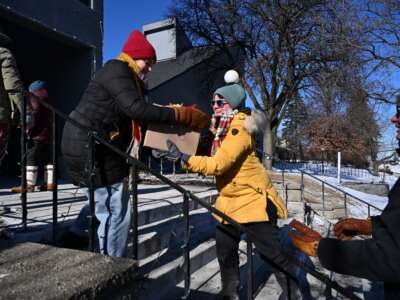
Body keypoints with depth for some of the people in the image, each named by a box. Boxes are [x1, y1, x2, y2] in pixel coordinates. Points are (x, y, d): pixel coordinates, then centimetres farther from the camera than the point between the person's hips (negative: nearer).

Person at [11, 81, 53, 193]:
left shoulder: (33, 96, -2)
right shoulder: (47, 98, 22)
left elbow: (35, 113, -16)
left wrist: (30, 129, -14)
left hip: (38, 134, -8)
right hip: (49, 133, 8)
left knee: (31, 159, -5)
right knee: (48, 159, 9)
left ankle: (29, 185, -7)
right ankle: (50, 183, 9)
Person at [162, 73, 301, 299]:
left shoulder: (239, 128, -21)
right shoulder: (220, 126, 7)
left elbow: (218, 164, -31)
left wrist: (183, 159, -32)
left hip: (253, 198, -8)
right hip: (230, 200, 9)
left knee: (271, 252, 3)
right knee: (225, 249, 13)